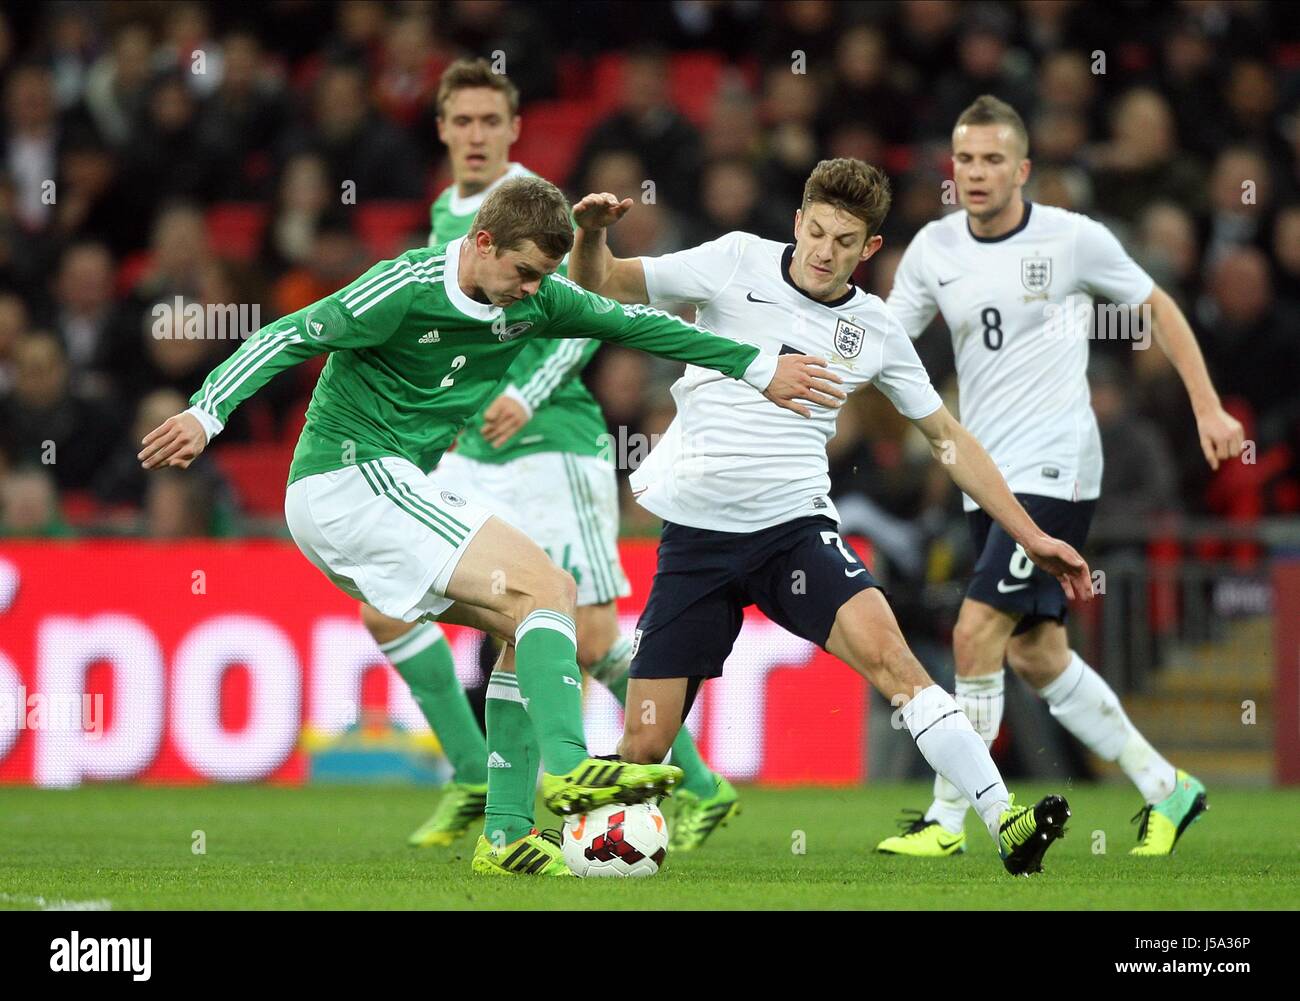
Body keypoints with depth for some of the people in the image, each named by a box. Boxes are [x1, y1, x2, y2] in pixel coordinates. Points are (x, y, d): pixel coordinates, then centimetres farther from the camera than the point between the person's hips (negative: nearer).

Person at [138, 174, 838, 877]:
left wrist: (757, 369, 16)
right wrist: (205, 414, -26)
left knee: (528, 627, 3)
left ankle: (506, 837, -1)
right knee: (548, 588, -17)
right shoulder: (405, 289, -16)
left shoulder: (532, 299, 7)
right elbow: (288, 337, -15)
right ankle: (567, 765, -32)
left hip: (395, 490, 9)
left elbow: (635, 324, 14)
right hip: (350, 479, -9)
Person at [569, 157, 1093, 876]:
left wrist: (1030, 536, 12)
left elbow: (946, 437, 16)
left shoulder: (874, 331, 7)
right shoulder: (738, 263, 1)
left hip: (794, 528, 1)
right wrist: (591, 234, -18)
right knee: (644, 746, -5)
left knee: (884, 649, -27)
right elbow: (598, 287, 5)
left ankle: (1006, 824, -32)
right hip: (696, 530, -1)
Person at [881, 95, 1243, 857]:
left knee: (977, 634, -15)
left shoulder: (1073, 239, -7)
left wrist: (1208, 407, 3)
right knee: (1037, 654, 9)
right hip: (987, 477, 6)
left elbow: (1157, 308, 6)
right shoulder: (935, 249, 4)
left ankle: (948, 821, -7)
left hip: (1054, 471, -6)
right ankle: (1166, 787, 25)